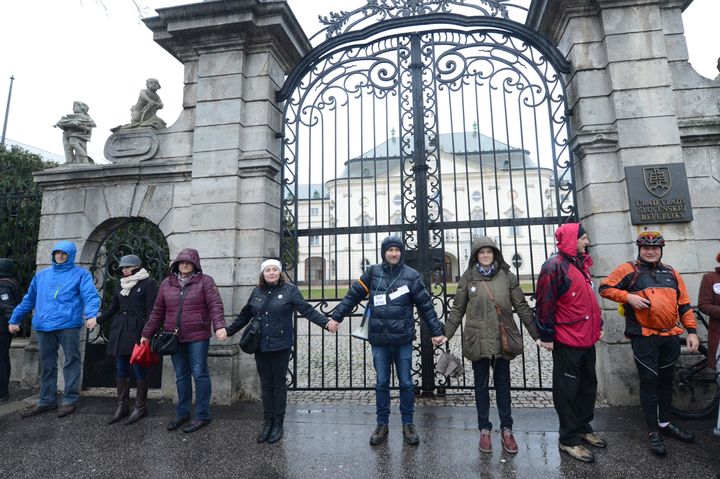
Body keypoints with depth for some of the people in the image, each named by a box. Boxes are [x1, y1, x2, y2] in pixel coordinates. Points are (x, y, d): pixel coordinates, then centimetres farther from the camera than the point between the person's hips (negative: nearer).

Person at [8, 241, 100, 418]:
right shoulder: (41, 275, 18)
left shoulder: (80, 274, 1)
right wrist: (14, 319, 22)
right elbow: (29, 299, 26)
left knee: (71, 362, 1)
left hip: (68, 325, -5)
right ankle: (47, 400, 24)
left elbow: (90, 295, -13)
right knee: (47, 364, 13)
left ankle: (70, 400, 8)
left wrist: (91, 314, -29)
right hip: (44, 326, 6)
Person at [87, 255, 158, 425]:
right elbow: (113, 307, 21)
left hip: (137, 331, -6)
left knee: (139, 369, 0)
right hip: (120, 331, 6)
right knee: (121, 369, 10)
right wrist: (98, 320, 8)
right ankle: (122, 406, 20)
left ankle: (141, 406, 12)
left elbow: (151, 311, -10)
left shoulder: (148, 283, -6)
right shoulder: (121, 285, 15)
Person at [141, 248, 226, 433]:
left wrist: (219, 326, -31)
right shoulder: (167, 283, 9)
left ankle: (202, 415, 13)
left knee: (200, 374, 1)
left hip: (198, 337, -5)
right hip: (174, 338, 5)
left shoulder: (204, 281, -5)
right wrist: (147, 334, 15)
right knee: (181, 376, 15)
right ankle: (182, 413, 30)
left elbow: (215, 305, -16)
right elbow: (157, 312, 14)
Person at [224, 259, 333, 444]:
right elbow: (245, 315, 18)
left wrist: (325, 322, -22)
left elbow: (307, 309, -11)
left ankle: (278, 424, 21)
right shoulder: (257, 292, 7)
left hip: (281, 346, -4)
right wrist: (229, 330, 19)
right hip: (260, 346, 4)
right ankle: (268, 422, 26)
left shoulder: (290, 290, -5)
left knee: (279, 384, 8)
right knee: (266, 384, 13)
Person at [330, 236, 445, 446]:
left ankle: (408, 424, 27)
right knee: (381, 383, 11)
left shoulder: (411, 275, -2)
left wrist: (436, 331, 1)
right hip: (379, 339, 1)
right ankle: (382, 424, 26)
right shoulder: (372, 273, 1)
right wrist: (337, 317, 1)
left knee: (405, 382, 10)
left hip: (403, 339, -1)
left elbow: (425, 305, 1)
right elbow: (353, 295, 4)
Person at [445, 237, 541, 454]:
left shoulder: (507, 276, 1)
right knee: (481, 385, 11)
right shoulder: (468, 277, -1)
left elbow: (522, 307, 3)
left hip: (502, 340, 1)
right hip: (477, 340, -1)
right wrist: (445, 334, -3)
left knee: (503, 385, 12)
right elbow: (457, 309, 2)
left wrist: (537, 335, 0)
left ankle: (506, 430, 27)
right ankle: (484, 430, 25)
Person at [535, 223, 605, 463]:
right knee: (568, 390, 3)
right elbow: (545, 304, -19)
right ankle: (569, 439, 16)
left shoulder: (581, 264, 13)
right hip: (567, 342, -9)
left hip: (587, 339, 10)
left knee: (588, 385, 21)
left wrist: (598, 325, 22)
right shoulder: (555, 266, -17)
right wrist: (547, 336, -17)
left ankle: (583, 427, 38)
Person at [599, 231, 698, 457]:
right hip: (644, 337, -5)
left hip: (670, 337, 5)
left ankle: (665, 423, 33)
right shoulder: (628, 270, -3)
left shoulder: (671, 273, 12)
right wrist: (628, 296, -18)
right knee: (649, 382, 0)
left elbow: (684, 304, 13)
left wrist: (691, 331, 7)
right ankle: (654, 432, 10)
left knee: (666, 380, 16)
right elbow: (605, 288, -5)